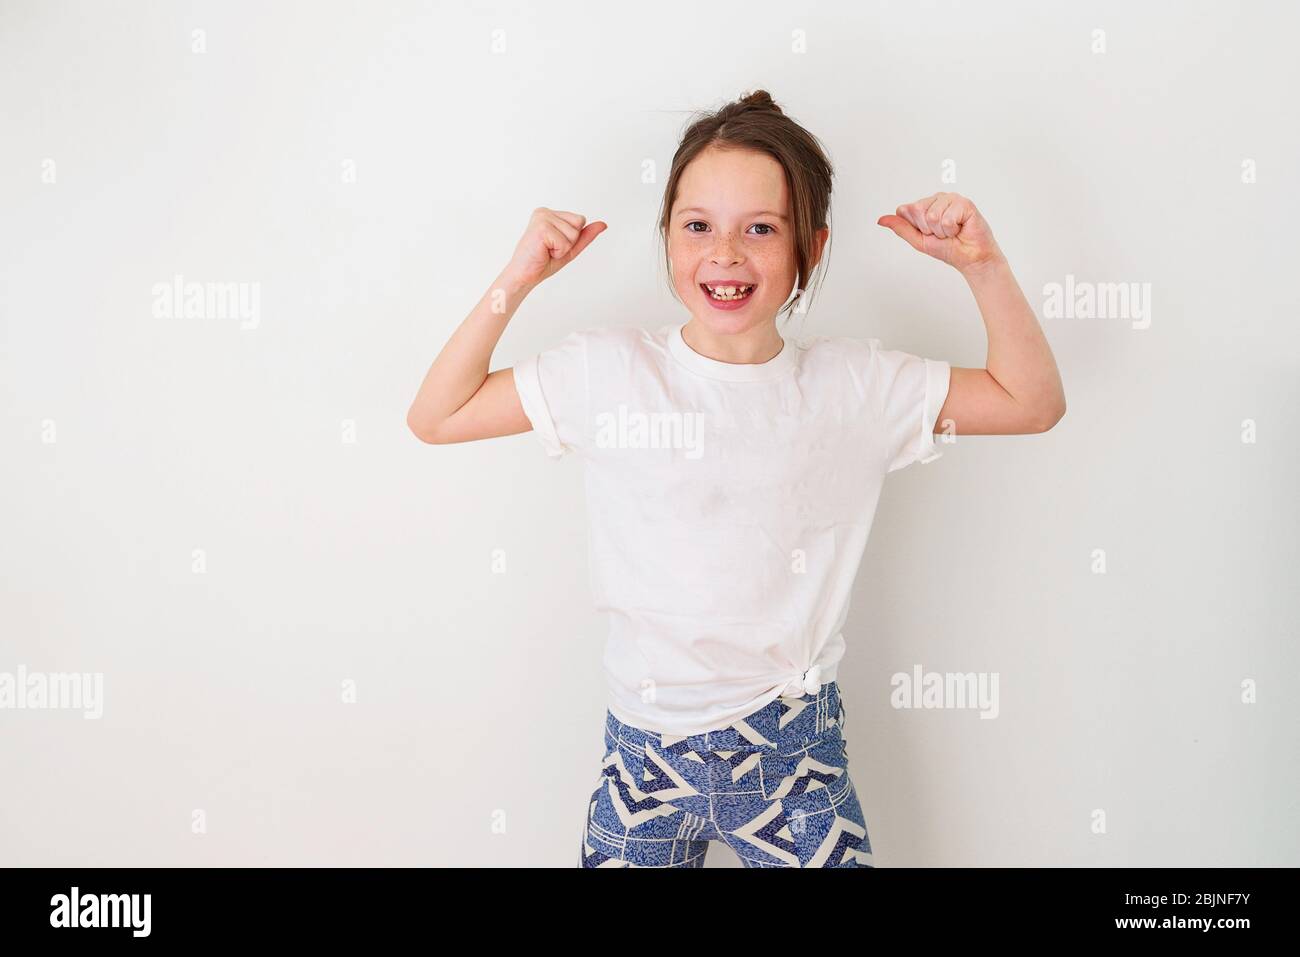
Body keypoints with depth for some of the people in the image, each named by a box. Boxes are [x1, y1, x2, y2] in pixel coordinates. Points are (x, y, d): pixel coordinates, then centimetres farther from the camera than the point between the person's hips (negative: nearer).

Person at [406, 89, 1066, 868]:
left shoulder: (857, 386, -5)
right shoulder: (609, 372, -7)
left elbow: (1033, 402, 1)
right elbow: (435, 417, -3)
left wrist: (983, 263, -11)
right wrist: (516, 283, -12)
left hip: (796, 752, 1)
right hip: (648, 751, 0)